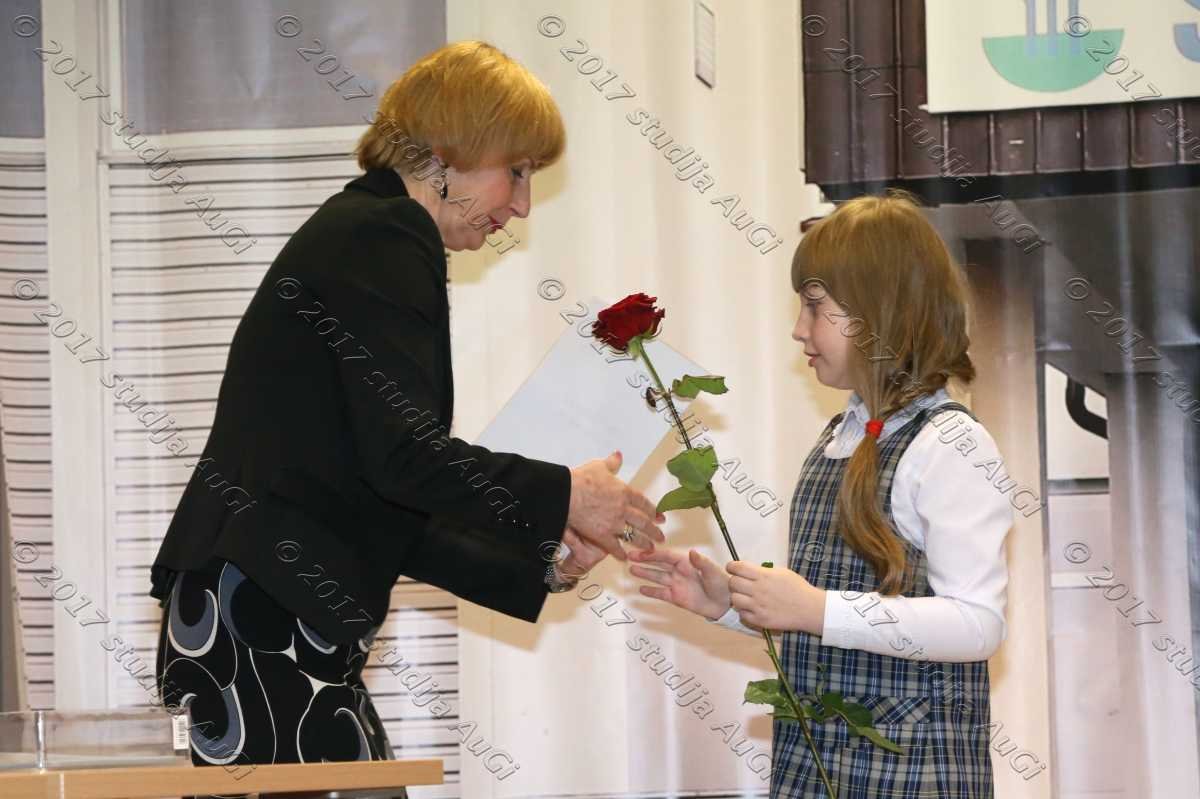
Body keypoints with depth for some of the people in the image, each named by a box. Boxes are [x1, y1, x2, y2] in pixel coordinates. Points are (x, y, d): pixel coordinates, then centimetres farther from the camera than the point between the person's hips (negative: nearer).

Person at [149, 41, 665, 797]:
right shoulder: (382, 239, -6)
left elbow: (393, 515, 21)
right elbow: (405, 455, -17)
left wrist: (539, 562, 17)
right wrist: (560, 496, -6)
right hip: (267, 621, -10)